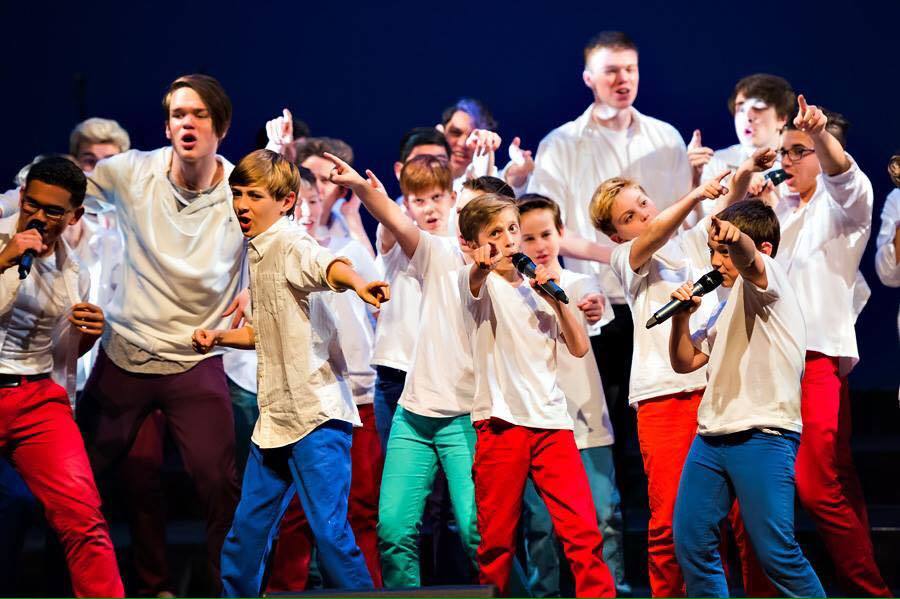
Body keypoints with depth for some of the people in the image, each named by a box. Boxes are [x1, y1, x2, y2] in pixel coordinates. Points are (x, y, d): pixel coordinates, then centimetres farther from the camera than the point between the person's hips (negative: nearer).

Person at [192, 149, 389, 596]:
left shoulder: (290, 244, -11)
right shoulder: (257, 253, 15)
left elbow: (327, 265, -36)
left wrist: (356, 283, -57)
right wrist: (219, 337, 11)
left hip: (316, 413, -9)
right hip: (275, 416, 9)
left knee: (330, 531, -11)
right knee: (245, 534, 14)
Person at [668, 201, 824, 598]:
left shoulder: (768, 280, -2)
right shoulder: (728, 306, 22)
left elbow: (747, 260, -27)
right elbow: (685, 362, 25)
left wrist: (734, 239, -50)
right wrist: (682, 315, 7)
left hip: (763, 436, -9)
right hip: (712, 435, 9)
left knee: (775, 551, -13)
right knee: (690, 543, 5)